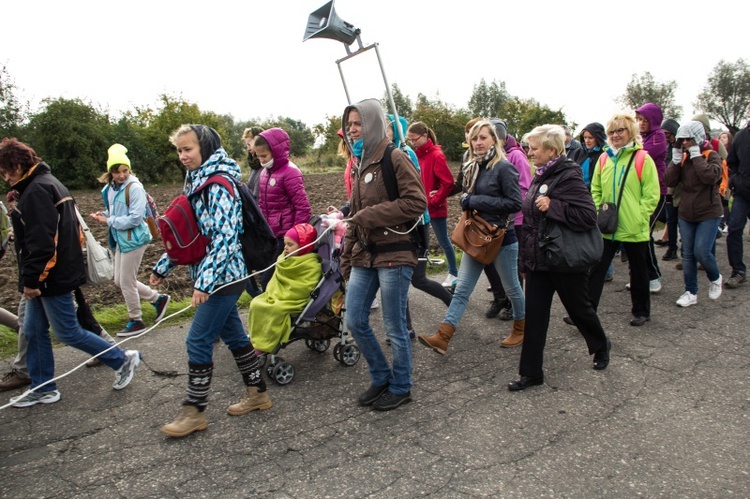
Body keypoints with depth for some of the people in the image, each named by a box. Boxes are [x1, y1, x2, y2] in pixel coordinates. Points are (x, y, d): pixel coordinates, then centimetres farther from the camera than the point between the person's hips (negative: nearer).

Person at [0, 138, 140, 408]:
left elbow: (41, 241, -24)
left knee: (68, 332, -1)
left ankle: (123, 359, 12)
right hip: (46, 277, 10)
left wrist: (31, 279, -21)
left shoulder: (37, 189, -17)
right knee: (34, 331, 14)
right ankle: (43, 388, 25)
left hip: (52, 278, -10)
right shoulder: (46, 184, 15)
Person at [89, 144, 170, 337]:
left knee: (126, 282, 2)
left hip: (134, 239, -9)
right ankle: (158, 298, 30)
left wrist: (109, 220, -14)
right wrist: (104, 215, -2)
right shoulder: (110, 188, 6)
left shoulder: (134, 187, -18)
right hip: (120, 239, 9)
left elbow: (135, 218, -22)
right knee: (120, 281, 16)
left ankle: (136, 321, 20)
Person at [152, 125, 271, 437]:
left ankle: (194, 411, 12)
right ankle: (257, 393, 29)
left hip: (222, 276, -9)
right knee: (233, 334, 16)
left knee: (198, 341, -3)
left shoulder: (219, 185, -17)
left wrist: (204, 281, -30)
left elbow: (225, 237, -25)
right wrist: (163, 266, 20)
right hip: (217, 277, 9)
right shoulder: (196, 182, 13)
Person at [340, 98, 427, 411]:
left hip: (394, 255, -8)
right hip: (364, 256, 8)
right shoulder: (359, 164, 15)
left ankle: (400, 388, 25)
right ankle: (381, 377, 30)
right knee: (355, 321, 9)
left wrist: (371, 215, -16)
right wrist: (347, 259, 16)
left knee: (394, 328, 4)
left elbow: (417, 202, -19)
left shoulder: (395, 159, -9)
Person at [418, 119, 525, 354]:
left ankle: (522, 328, 36)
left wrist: (477, 201, -20)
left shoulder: (503, 167, -13)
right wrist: (466, 201, -3)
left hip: (502, 237, -6)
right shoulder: (471, 168, 9)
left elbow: (515, 203, -19)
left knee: (511, 287, 12)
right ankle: (441, 338, -4)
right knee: (462, 289, 0)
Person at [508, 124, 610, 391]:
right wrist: (527, 253, 17)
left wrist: (552, 206, -29)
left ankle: (601, 347, 44)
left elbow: (588, 216, -25)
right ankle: (531, 372, 15)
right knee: (534, 316, 6)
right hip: (538, 259, 7)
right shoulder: (540, 176, 9)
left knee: (579, 308, 15)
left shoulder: (568, 177, -17)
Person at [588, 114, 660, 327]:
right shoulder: (605, 158, 5)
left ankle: (641, 311, 29)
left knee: (638, 271, 13)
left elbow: (651, 195, -8)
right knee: (596, 269, 1)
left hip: (634, 230, -3)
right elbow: (596, 190, 12)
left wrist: (638, 218, -15)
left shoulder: (643, 159, -7)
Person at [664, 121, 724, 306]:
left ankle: (715, 278, 19)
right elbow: (670, 181, -5)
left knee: (701, 252, -12)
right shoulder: (682, 157, 5)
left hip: (708, 213, -5)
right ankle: (691, 293, 15)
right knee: (687, 254, 5)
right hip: (686, 214, 5)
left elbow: (711, 176, -27)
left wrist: (696, 156, -22)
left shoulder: (711, 156, -7)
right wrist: (676, 159, -13)